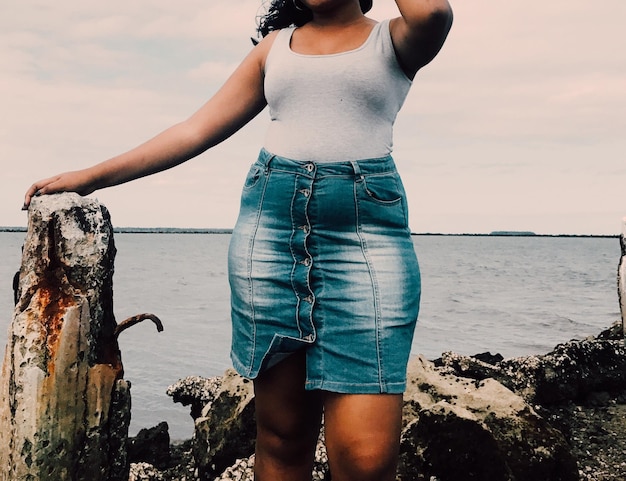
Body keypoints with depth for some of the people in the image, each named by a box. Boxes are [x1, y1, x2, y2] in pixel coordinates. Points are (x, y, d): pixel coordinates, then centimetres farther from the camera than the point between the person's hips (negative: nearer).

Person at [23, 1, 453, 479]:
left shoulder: (392, 39, 12)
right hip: (269, 222, 3)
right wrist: (91, 177, 13)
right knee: (281, 438, 2)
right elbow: (198, 129, 16)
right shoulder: (277, 44, 20)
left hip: (366, 229, -2)